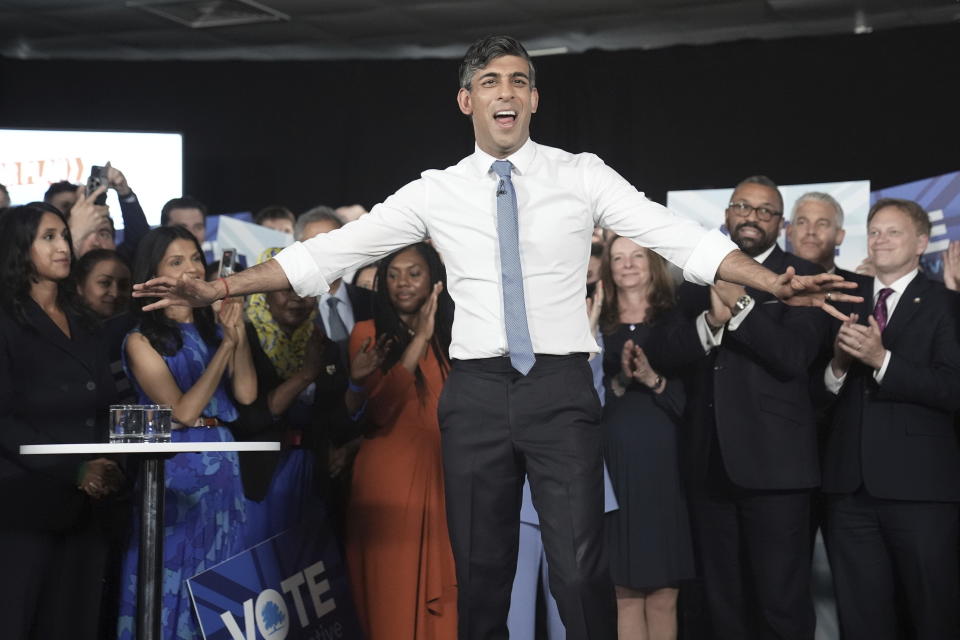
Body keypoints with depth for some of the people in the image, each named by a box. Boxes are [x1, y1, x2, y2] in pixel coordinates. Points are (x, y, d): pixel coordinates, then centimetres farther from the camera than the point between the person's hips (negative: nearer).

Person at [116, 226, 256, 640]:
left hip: (223, 469, 5)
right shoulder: (142, 340, -4)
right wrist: (226, 345, -14)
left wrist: (238, 333, -9)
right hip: (174, 471, -5)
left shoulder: (213, 329, 11)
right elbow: (181, 413, -13)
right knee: (175, 582, -1)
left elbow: (246, 393, -1)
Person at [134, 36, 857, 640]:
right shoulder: (436, 192, 6)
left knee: (580, 569, -8)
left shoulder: (582, 175, 3)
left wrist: (776, 283, -19)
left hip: (562, 388, -2)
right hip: (477, 393, 2)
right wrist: (216, 288, -1)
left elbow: (683, 238, -5)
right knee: (480, 571, 9)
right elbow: (328, 252, 5)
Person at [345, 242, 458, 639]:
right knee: (394, 599, -1)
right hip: (388, 478, -3)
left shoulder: (451, 337, 15)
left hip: (443, 477, 4)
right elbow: (380, 410, -15)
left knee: (441, 601, 4)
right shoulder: (369, 334, 2)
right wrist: (419, 338, -17)